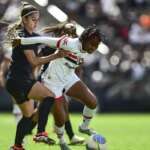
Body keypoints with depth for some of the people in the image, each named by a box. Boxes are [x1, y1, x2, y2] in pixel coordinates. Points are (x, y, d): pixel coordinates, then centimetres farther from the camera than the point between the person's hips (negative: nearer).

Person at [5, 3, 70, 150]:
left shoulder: (33, 36, 14)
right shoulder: (23, 36, -14)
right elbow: (34, 61, -18)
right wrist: (56, 56, -20)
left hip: (24, 80, 10)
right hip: (18, 79, -10)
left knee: (29, 115, 16)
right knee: (49, 96, -23)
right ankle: (41, 133, -26)